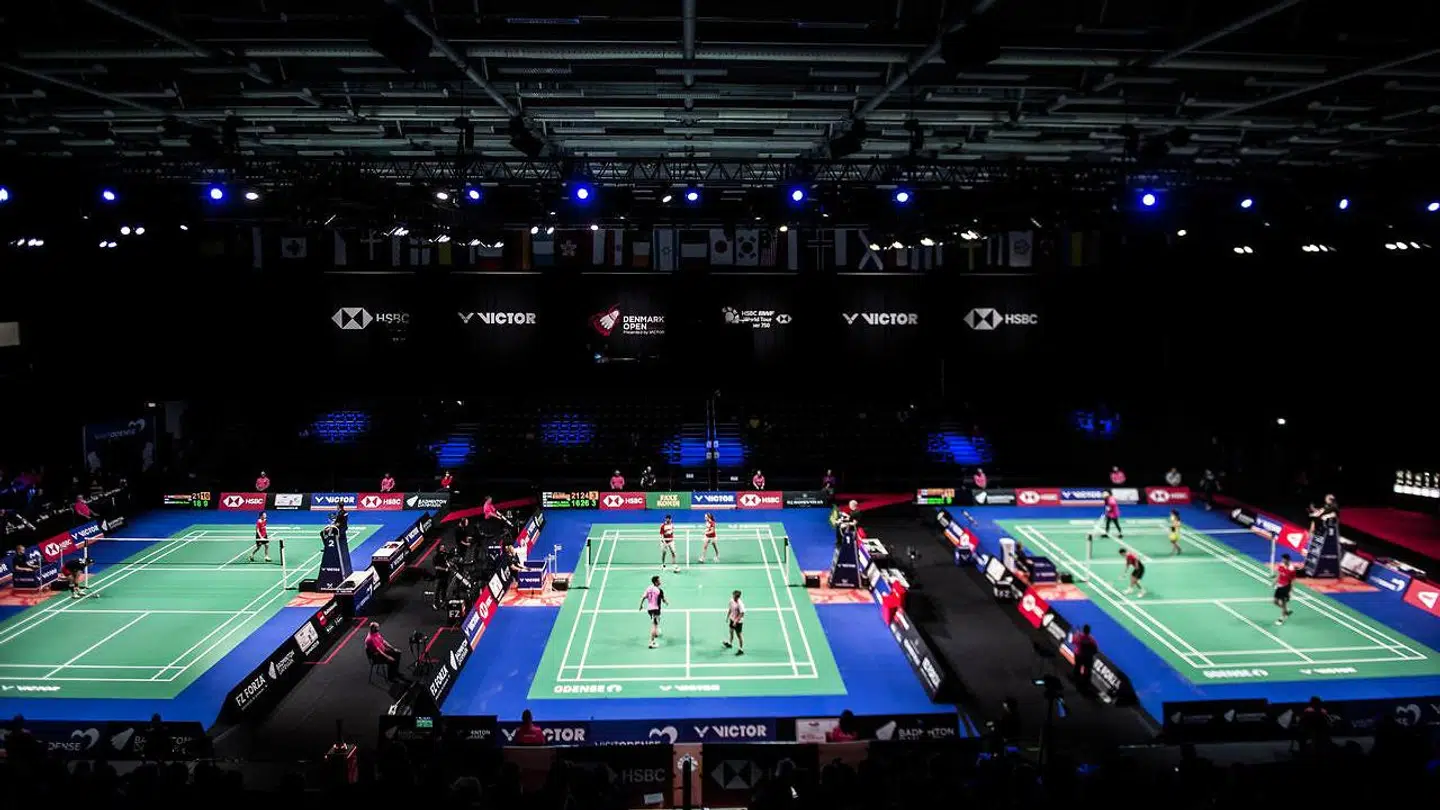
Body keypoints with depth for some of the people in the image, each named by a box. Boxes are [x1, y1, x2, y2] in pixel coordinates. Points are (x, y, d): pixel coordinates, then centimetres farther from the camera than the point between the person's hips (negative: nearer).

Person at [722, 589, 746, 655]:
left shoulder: (740, 604, -31)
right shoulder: (732, 600, -8)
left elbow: (742, 614, -28)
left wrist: (736, 621, -26)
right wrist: (727, 616, 12)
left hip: (738, 622, -8)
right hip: (732, 619, 8)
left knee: (739, 635, 4)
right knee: (731, 631, 26)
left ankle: (741, 650, 17)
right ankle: (730, 643, 50)